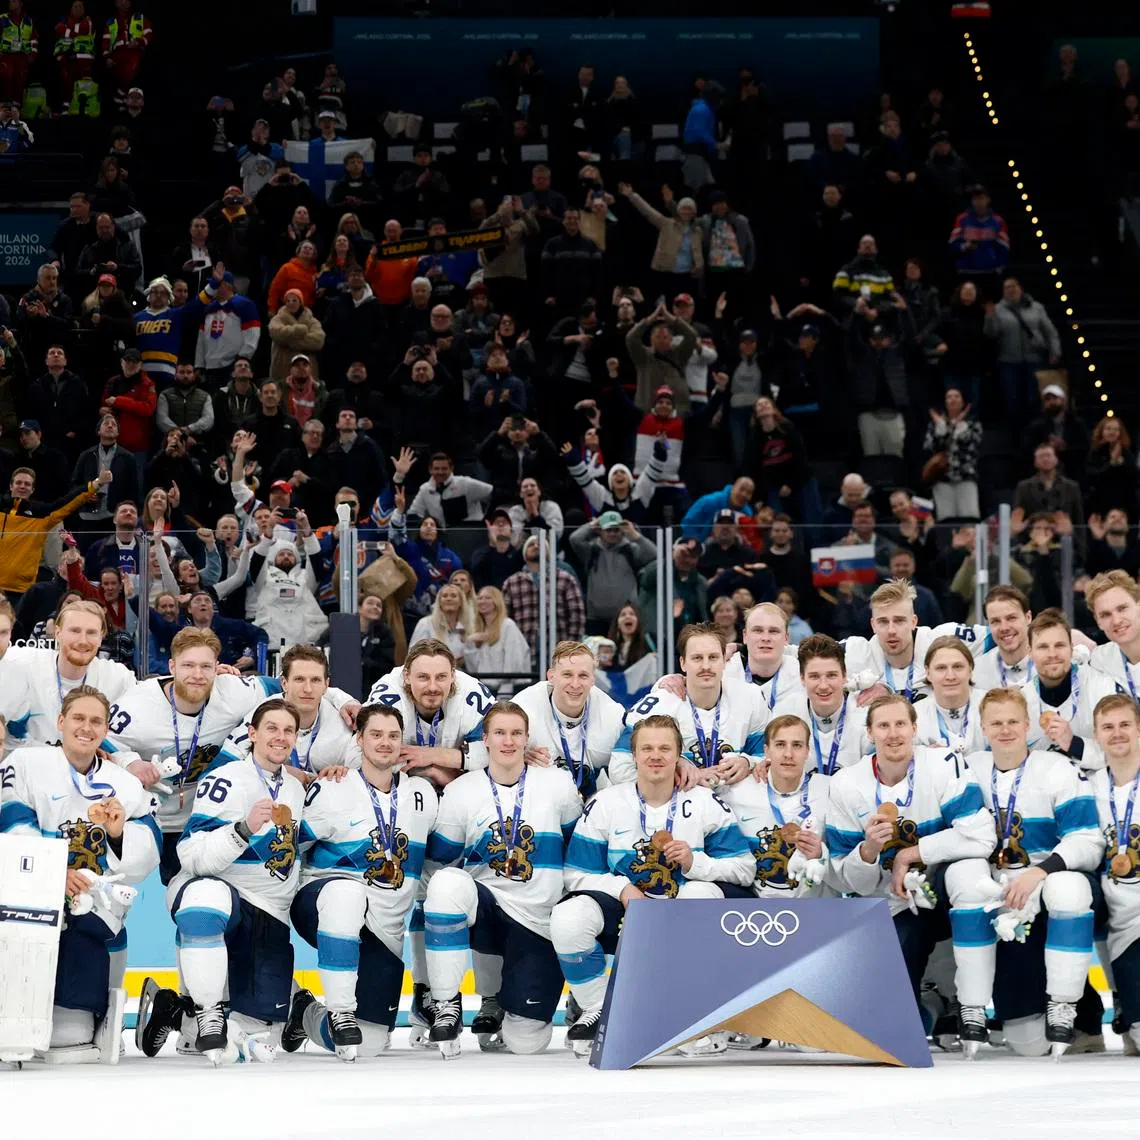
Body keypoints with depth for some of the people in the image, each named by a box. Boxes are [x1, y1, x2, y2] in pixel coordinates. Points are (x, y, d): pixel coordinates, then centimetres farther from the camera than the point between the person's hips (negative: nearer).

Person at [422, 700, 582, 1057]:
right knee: (448, 883, -37)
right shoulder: (460, 792, 1)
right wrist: (445, 894, -9)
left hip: (538, 922, 0)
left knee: (525, 1041, -8)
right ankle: (446, 1006, -22)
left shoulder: (559, 784, 1)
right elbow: (438, 861, 7)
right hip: (484, 910, 0)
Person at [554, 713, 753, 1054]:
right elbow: (578, 874, -1)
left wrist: (695, 862, -22)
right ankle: (597, 1013, -4)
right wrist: (622, 888, -19)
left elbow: (744, 867, -5)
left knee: (703, 895, -36)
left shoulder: (704, 803, -1)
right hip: (623, 915, 1)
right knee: (567, 919, -30)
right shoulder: (606, 803, 0)